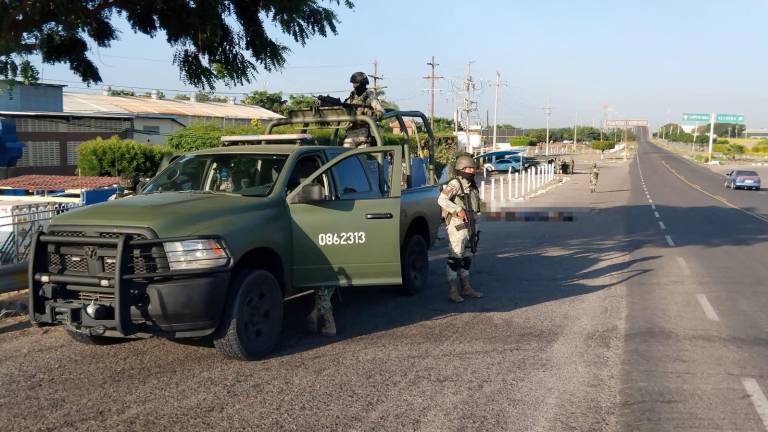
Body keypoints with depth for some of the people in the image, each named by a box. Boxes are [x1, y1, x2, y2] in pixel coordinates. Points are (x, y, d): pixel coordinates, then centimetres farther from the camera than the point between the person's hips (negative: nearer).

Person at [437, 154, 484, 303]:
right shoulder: (455, 184, -12)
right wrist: (458, 210, -30)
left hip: (467, 226, 9)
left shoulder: (471, 186, 16)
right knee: (454, 257, -7)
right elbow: (442, 200, -24)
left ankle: (466, 288, 24)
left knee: (465, 258, 15)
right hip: (456, 225, -9)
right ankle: (452, 291, -5)